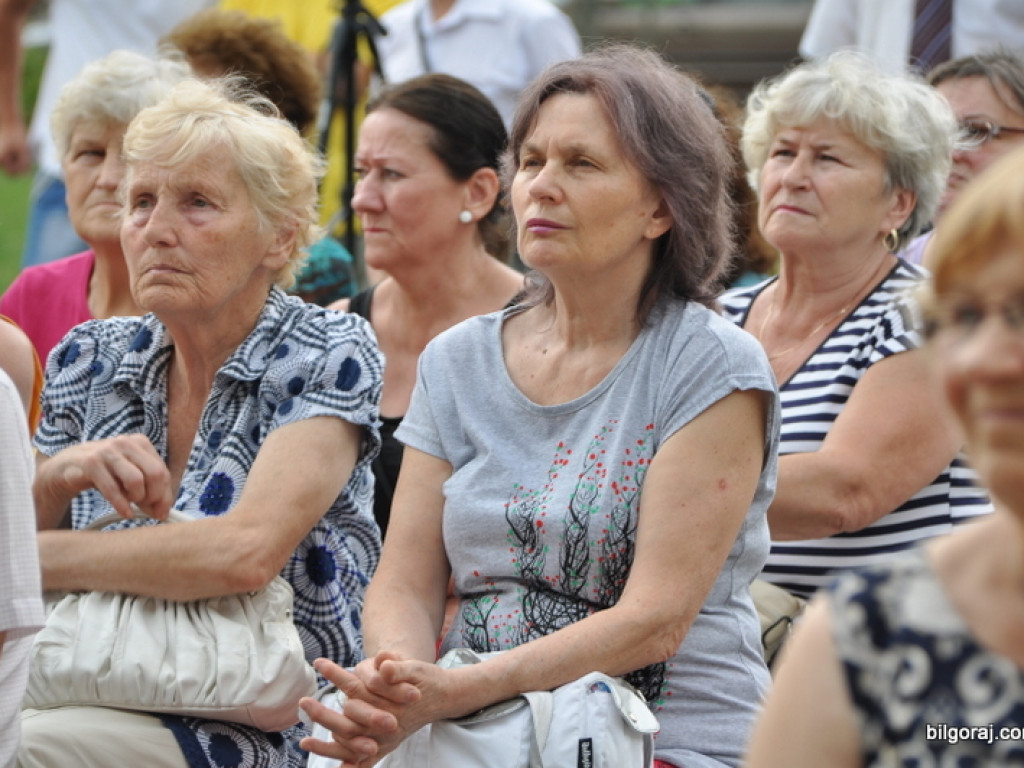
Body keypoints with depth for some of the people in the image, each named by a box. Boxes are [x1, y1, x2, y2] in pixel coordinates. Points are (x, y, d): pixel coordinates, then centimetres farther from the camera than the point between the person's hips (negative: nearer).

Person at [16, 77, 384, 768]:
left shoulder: (328, 357, -5)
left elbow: (244, 553, -20)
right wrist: (55, 479, -9)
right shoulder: (91, 361, 10)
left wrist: (27, 555, -14)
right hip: (106, 700, 5)